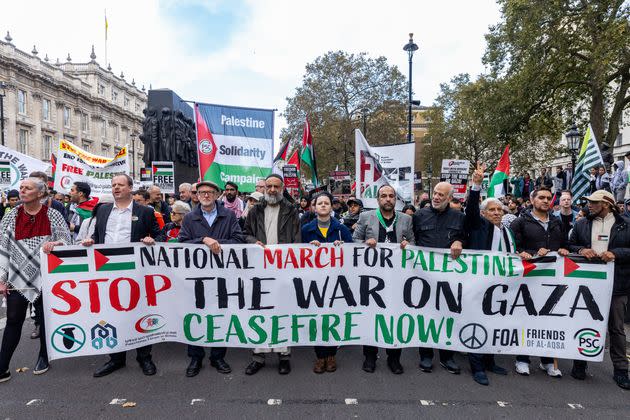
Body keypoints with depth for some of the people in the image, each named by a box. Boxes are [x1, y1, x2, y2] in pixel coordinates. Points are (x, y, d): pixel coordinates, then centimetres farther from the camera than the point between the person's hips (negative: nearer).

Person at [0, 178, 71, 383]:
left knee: (44, 319, 11)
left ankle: (43, 357, 30)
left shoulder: (53, 215, -2)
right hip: (17, 279, 1)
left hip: (44, 278, -1)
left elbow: (66, 240, -1)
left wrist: (54, 243, -24)